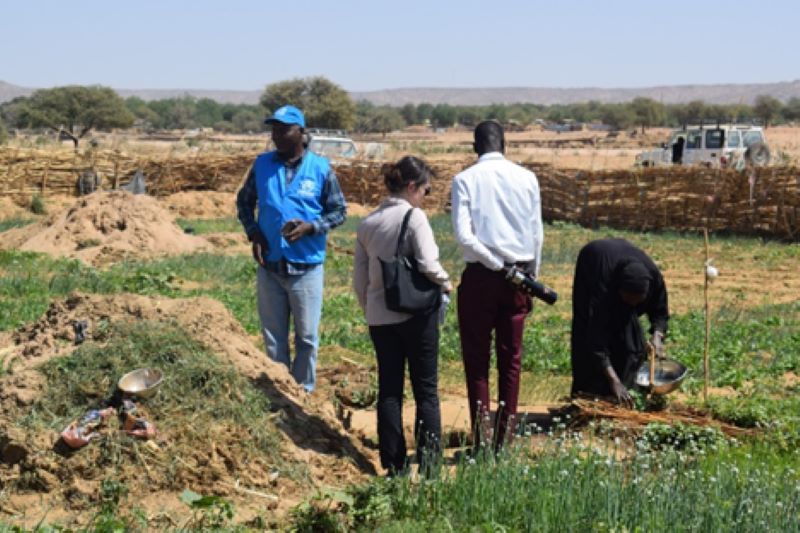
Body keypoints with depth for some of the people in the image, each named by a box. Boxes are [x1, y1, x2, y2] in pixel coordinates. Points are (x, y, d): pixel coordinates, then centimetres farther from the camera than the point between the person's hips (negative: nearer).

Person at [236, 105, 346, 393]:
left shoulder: (321, 168, -5)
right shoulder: (262, 164, 2)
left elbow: (339, 210, 0)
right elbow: (244, 201, 13)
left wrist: (310, 227, -16)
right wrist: (253, 232, -3)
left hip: (306, 267, -3)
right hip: (269, 265, 3)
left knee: (307, 337, 6)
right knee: (273, 337, 12)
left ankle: (304, 393, 22)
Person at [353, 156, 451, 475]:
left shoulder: (367, 224, 7)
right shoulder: (414, 217, -11)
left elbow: (359, 279, 10)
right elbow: (428, 265, -20)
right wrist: (445, 283, -1)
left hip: (379, 317, 5)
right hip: (416, 313, -5)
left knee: (389, 390, 10)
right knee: (426, 389, 6)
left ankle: (394, 463, 12)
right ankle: (428, 460, 4)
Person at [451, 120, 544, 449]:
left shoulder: (465, 179, -5)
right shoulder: (526, 178, 2)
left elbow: (463, 234, -15)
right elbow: (537, 234, 5)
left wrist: (496, 264, -8)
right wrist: (531, 277, 15)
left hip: (481, 275, -2)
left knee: (476, 357, 7)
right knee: (511, 357, 11)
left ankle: (482, 432, 0)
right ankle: (505, 435, 14)